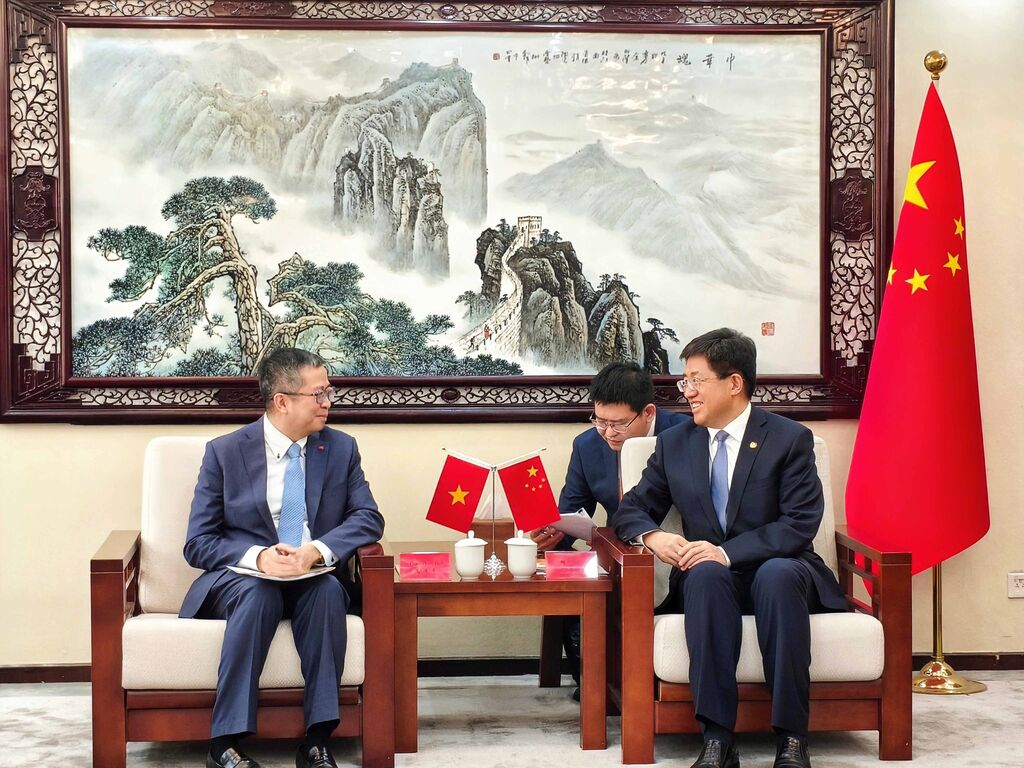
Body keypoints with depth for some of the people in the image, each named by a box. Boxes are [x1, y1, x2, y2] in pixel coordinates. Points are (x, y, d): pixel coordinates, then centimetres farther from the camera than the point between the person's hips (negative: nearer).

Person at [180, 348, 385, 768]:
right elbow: (198, 544, -3)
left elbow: (368, 518, -2)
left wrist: (316, 550, -22)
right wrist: (257, 557, -23)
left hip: (314, 578, 2)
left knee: (329, 588, -33)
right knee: (258, 592, -36)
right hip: (241, 576, -1)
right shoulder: (224, 452, -1)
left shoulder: (341, 448, 5)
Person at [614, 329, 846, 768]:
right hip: (707, 578, 2)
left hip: (778, 571, -2)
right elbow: (632, 509, 13)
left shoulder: (789, 439, -2)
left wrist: (728, 551, -25)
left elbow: (801, 524, -11)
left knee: (777, 574, -37)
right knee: (706, 573, -34)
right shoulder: (674, 443, 9)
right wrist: (652, 536, -13)